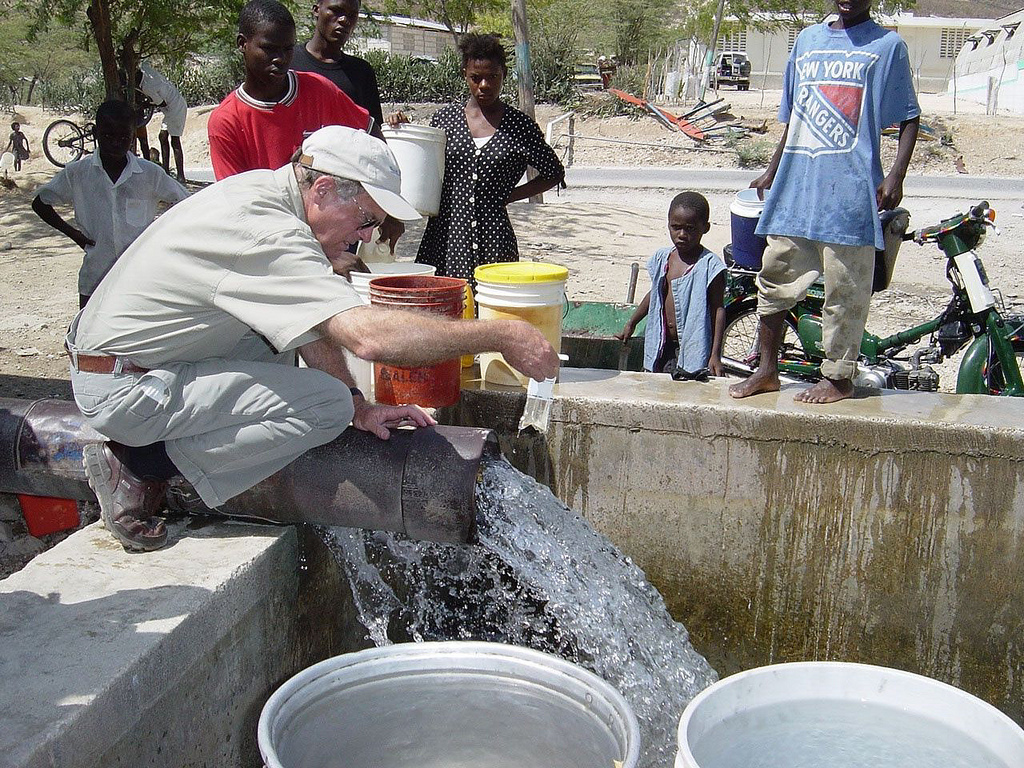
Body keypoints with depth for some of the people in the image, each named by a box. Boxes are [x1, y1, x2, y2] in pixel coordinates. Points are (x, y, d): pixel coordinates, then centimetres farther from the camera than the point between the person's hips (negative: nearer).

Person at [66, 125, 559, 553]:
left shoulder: (266, 191, 3)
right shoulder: (267, 236, -27)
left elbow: (314, 321, 12)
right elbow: (370, 336, -37)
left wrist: (360, 408, 6)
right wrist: (504, 335, -31)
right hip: (123, 389, -10)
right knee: (327, 404, -18)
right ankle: (141, 469, -8)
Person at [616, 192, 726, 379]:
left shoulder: (709, 265, -10)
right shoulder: (662, 258, 7)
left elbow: (718, 309, -9)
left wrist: (715, 354, -14)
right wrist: (630, 324, 28)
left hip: (694, 349, -6)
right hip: (663, 347, 6)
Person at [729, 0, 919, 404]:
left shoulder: (887, 45, 3)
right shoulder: (807, 39, 17)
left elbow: (909, 117, 2)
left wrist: (896, 175, -10)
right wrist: (772, 170, 23)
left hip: (851, 189, -5)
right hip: (796, 184, 5)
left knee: (844, 286, 0)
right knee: (775, 274, 9)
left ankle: (838, 377, 12)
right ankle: (767, 370, 21)